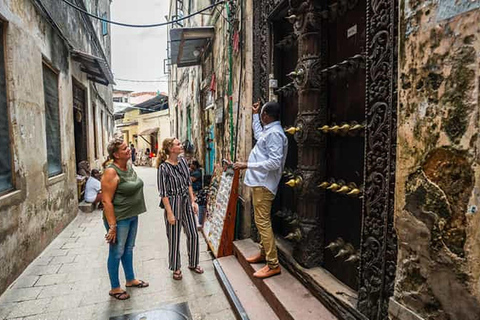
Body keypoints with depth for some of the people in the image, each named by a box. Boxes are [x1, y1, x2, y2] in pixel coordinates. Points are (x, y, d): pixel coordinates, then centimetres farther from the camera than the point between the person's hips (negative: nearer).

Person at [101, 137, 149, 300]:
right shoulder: (111, 172, -21)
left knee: (128, 249, 21)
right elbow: (107, 201, -22)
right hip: (118, 219, -8)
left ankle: (130, 279, 40)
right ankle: (115, 288, 28)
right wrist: (112, 226, -22)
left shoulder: (129, 167, 5)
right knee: (117, 253, 9)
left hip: (132, 216, 8)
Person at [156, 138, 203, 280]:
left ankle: (193, 263, 33)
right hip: (173, 203, -5)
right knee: (174, 239, 9)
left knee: (193, 234, 11)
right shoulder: (164, 167, -15)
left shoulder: (183, 161, 2)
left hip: (186, 203, 6)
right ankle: (176, 268, 30)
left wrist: (193, 201, 5)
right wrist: (170, 213, -15)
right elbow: (163, 193, -14)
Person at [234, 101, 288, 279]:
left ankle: (273, 265, 1)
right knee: (261, 221, 18)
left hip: (264, 184, -11)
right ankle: (263, 253, 33)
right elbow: (258, 135, 39)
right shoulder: (269, 131, 15)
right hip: (260, 182, 11)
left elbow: (274, 162, -25)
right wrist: (254, 115, 40)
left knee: (262, 222, -8)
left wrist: (247, 165, -23)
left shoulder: (274, 133, -17)